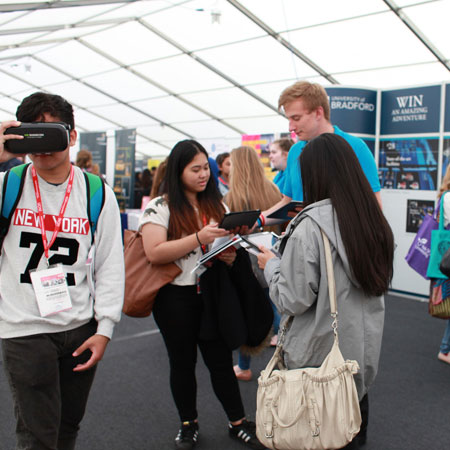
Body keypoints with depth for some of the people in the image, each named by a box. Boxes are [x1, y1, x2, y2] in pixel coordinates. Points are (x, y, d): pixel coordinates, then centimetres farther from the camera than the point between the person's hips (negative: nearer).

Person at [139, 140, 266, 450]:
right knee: (183, 363, 11)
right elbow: (154, 252, -19)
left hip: (212, 293, 3)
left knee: (221, 359, 8)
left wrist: (230, 255, -6)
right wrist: (199, 239, -23)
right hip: (175, 296, -3)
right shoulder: (160, 208, -7)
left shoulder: (215, 205, 10)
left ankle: (238, 422, 22)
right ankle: (188, 424, 29)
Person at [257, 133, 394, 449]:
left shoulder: (311, 226, -21)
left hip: (324, 355, -6)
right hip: (366, 349, 6)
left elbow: (292, 301, -19)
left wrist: (271, 265, -1)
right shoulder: (374, 219, 0)